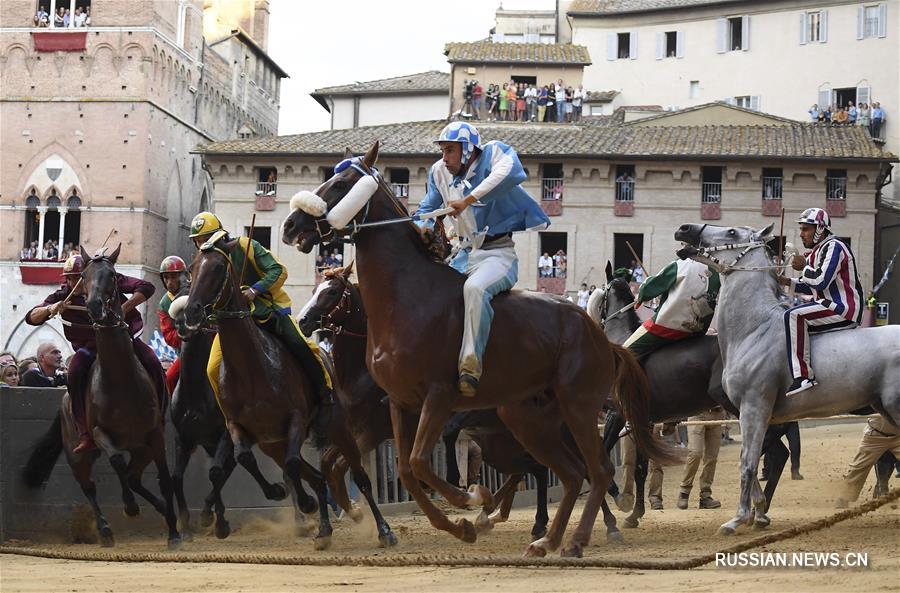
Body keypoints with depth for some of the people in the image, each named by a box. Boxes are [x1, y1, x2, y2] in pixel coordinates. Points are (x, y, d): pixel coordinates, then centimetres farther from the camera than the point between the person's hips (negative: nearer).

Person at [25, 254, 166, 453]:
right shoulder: (63, 296, -5)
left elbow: (146, 288, -16)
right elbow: (31, 318, -7)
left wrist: (124, 308, -30)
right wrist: (50, 309, -29)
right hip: (90, 345, 1)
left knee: (154, 367, -22)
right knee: (75, 373, -28)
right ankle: (85, 435, -29)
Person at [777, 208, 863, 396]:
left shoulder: (834, 247, -12)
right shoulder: (817, 251, 19)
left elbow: (821, 281, -24)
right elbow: (813, 287, 23)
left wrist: (804, 267, -9)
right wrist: (788, 283, 10)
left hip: (844, 310, -11)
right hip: (830, 306, 11)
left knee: (794, 316, -28)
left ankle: (803, 375, -33)